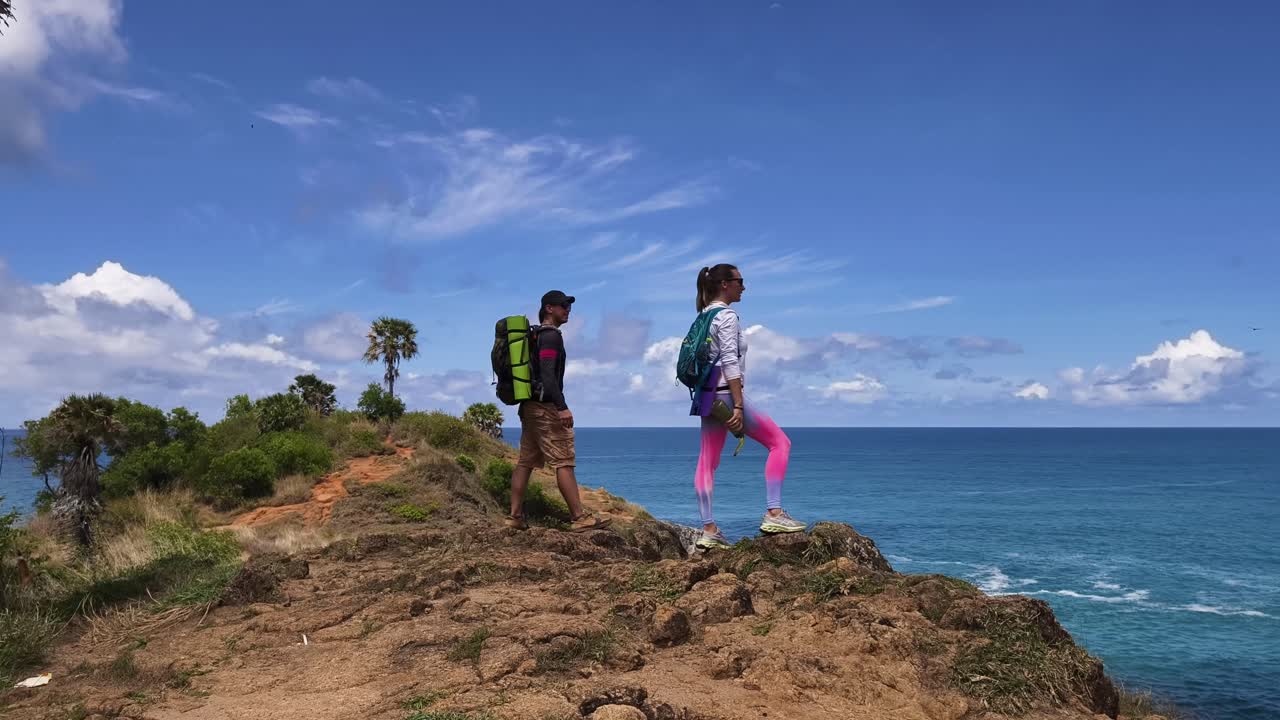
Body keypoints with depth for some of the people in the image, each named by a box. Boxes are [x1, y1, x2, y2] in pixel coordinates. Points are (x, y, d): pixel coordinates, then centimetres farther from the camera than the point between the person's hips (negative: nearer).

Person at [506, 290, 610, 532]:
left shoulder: (534, 336, 19)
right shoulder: (551, 335, -10)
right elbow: (548, 373, -22)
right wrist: (562, 407, -26)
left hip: (529, 406, 10)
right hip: (545, 406, -10)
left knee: (525, 462, 8)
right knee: (563, 462, -9)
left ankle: (515, 516, 9)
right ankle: (579, 517, -9)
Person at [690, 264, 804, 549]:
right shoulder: (727, 316, -11)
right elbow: (730, 362, -19)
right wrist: (738, 406, -21)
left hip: (707, 396, 10)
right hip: (725, 394, -9)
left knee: (708, 462, 7)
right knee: (780, 442, -1)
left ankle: (709, 530, 8)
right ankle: (773, 514, -6)